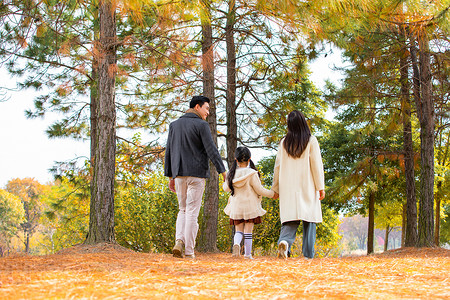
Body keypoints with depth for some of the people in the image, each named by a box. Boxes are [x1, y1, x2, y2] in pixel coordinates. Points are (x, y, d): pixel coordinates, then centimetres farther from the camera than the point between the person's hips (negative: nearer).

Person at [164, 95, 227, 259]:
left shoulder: (174, 125, 12)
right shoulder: (201, 125, -6)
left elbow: (169, 152, 12)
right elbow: (211, 150, -13)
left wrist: (170, 176, 15)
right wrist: (223, 171, -12)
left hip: (179, 174, 5)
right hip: (196, 173, -5)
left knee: (183, 210, 16)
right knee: (192, 212, -2)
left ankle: (179, 241, -6)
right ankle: (189, 252, -3)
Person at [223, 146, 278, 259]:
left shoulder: (232, 174, -2)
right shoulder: (251, 174, -13)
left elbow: (226, 188, 11)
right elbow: (260, 190, -8)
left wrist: (225, 182, 33)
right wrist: (272, 194, 7)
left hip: (236, 207, 3)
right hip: (250, 206, -3)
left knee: (239, 230, 10)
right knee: (248, 231, 4)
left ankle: (236, 243, -19)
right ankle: (247, 254, 7)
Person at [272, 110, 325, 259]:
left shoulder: (284, 142, 7)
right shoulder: (311, 141, -2)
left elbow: (278, 166, 9)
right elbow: (316, 165, -5)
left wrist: (275, 188, 17)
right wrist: (321, 187, -2)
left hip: (288, 188, 2)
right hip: (307, 187, -2)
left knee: (290, 218, 0)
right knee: (309, 220, 3)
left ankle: (284, 241, -28)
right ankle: (308, 254, 1)